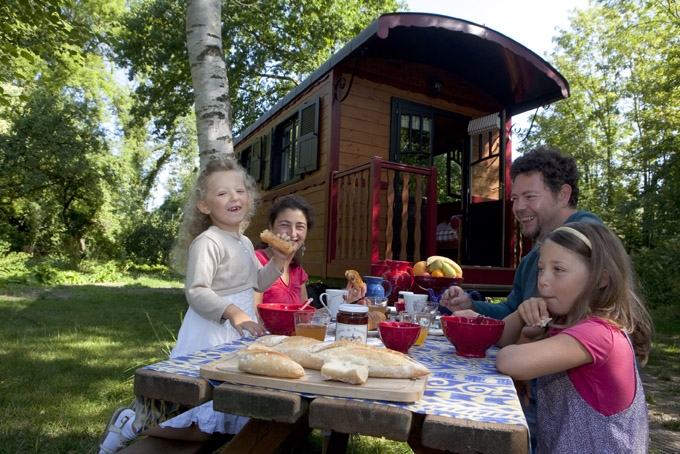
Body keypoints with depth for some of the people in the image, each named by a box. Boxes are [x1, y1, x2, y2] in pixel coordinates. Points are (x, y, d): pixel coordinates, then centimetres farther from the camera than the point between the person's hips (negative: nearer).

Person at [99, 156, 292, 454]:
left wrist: (278, 262, 3)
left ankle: (150, 410, 29)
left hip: (240, 332, 9)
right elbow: (196, 292, -25)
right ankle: (134, 424, 12)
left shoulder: (245, 243, 11)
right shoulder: (207, 243, -18)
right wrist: (231, 312, -37)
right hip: (212, 333, -9)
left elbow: (257, 284, 19)